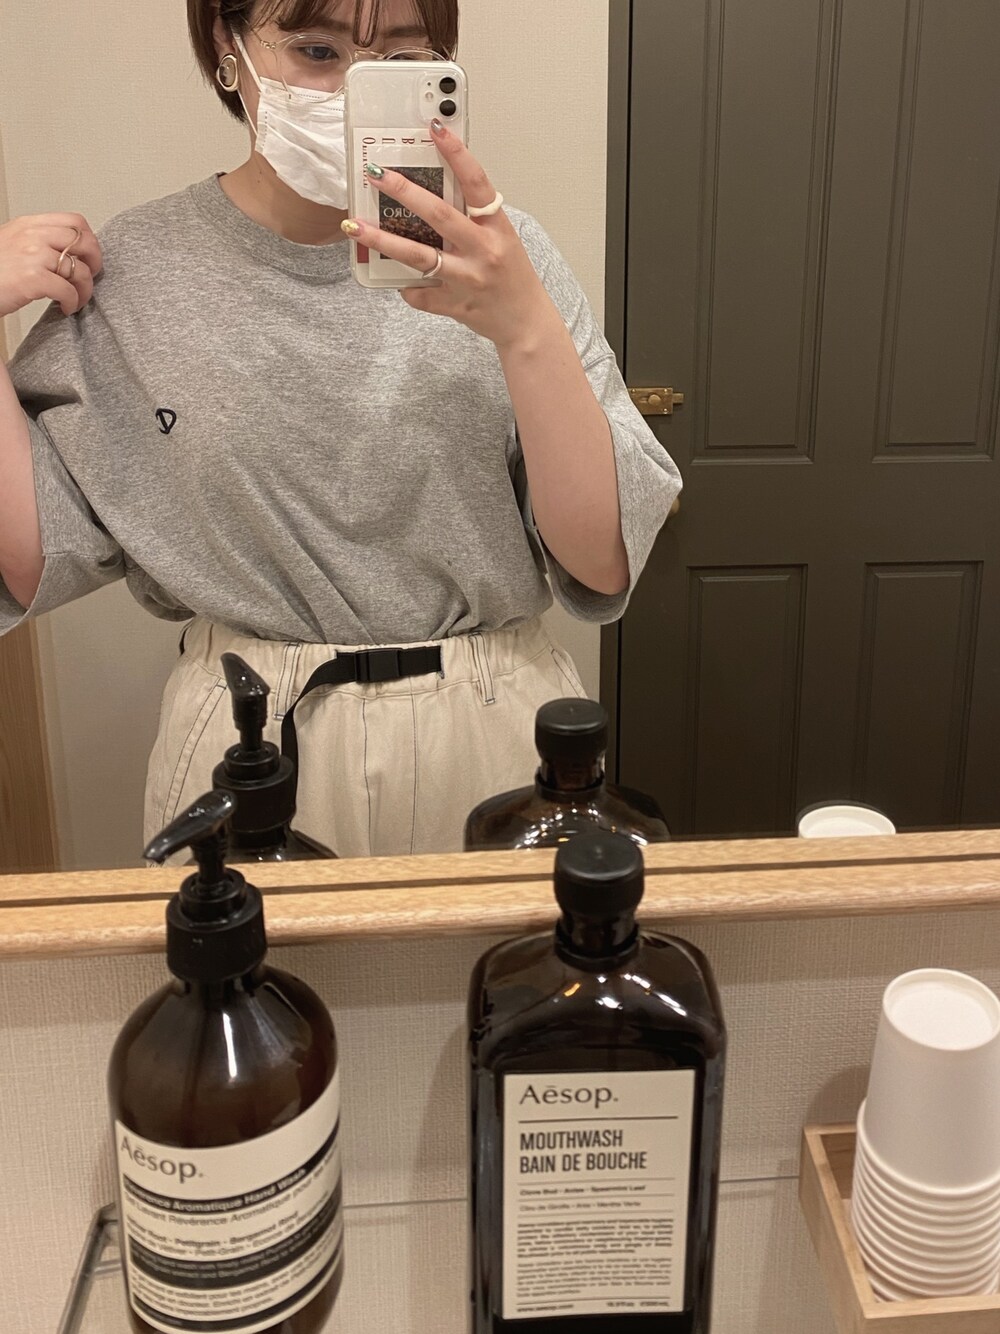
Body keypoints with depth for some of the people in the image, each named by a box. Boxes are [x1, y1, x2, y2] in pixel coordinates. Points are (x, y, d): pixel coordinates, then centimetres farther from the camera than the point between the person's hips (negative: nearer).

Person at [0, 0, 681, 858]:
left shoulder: (497, 255, -8)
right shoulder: (129, 271, -6)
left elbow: (604, 561, -15)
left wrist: (524, 327, -28)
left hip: (494, 739, 1)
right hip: (250, 748, 0)